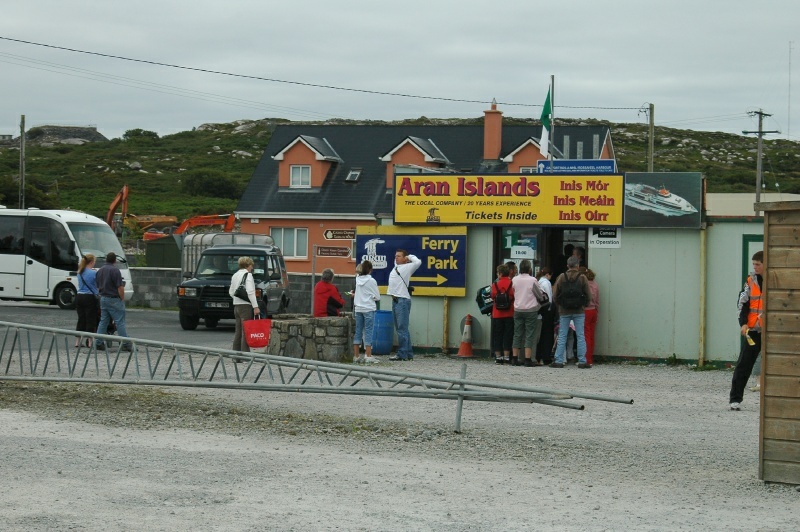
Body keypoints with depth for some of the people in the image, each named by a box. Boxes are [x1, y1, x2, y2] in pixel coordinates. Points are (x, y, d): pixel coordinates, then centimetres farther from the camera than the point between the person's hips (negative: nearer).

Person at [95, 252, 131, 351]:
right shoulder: (115, 270, -14)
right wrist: (122, 299, -7)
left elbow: (98, 286, 17)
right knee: (120, 322, -6)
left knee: (103, 321, 12)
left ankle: (99, 343, 10)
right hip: (114, 299, -7)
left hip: (103, 298, 7)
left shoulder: (100, 271, 11)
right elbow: (120, 287, -17)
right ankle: (126, 344, -7)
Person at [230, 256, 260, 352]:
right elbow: (250, 292, -17)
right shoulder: (248, 275, -9)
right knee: (246, 331, -9)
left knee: (238, 331, 11)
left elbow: (231, 292, 20)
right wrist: (255, 306, -18)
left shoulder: (235, 276, 17)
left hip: (236, 305, 8)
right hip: (246, 306, -8)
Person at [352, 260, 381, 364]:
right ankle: (368, 357, -6)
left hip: (358, 308, 5)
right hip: (369, 309, -5)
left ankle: (356, 356, 10)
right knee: (368, 332, -3)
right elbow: (377, 297, -5)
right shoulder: (371, 281, -10)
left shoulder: (358, 280, 4)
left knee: (358, 332, 9)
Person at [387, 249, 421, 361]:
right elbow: (396, 261, 40)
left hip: (403, 301, -9)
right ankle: (408, 354, 14)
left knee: (402, 328, -10)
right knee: (399, 329, 10)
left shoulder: (407, 267, -4)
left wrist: (409, 257, -2)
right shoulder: (396, 267, 19)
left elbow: (418, 262, -17)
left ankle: (402, 354, -10)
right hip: (395, 300, 9)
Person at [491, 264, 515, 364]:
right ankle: (506, 357, 0)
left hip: (497, 314, 0)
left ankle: (498, 357, 7)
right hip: (509, 313, 0)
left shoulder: (495, 284, -4)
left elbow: (493, 297, -5)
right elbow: (515, 297, -4)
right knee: (508, 336, 4)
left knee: (497, 336, 9)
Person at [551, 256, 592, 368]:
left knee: (562, 336, 6)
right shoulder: (582, 278, -5)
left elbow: (555, 295, -1)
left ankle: (559, 361, 3)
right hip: (579, 312, -1)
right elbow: (588, 296, -3)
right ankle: (582, 361, 2)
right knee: (580, 336, 4)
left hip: (564, 311, 1)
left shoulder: (561, 277, -3)